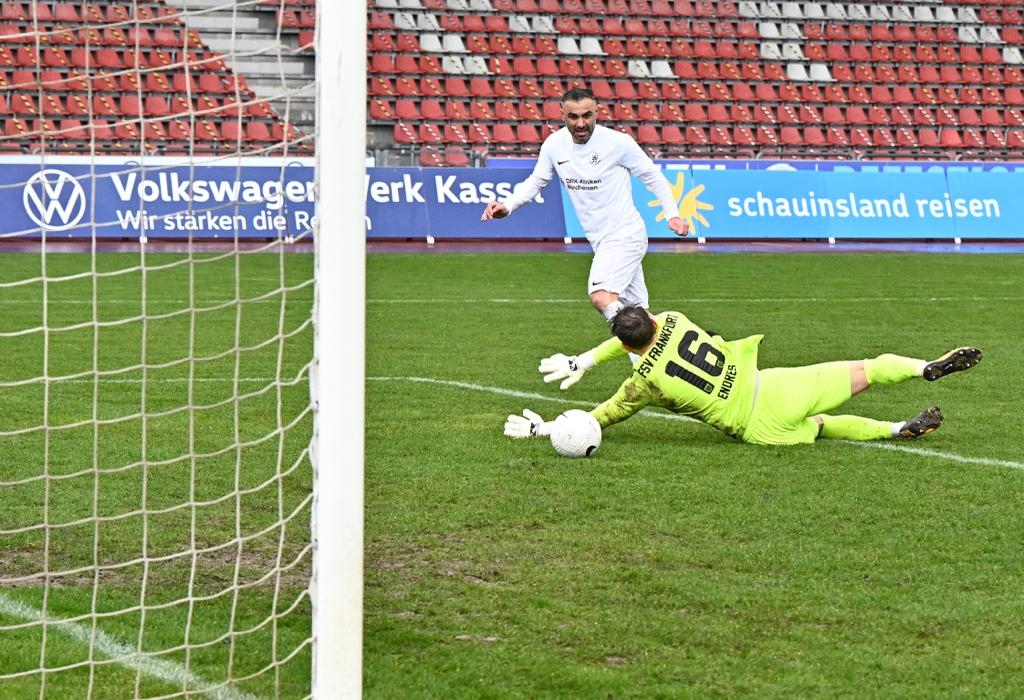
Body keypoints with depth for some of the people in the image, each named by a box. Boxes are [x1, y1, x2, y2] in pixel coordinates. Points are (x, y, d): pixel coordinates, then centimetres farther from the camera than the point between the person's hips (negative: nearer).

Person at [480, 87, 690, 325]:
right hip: (600, 241, 7)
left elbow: (653, 176, -3)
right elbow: (536, 181, 13)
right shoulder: (554, 144, -1)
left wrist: (672, 215, -8)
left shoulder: (618, 142, -15)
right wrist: (508, 205, -4)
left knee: (600, 296, -27)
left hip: (625, 235, -7)